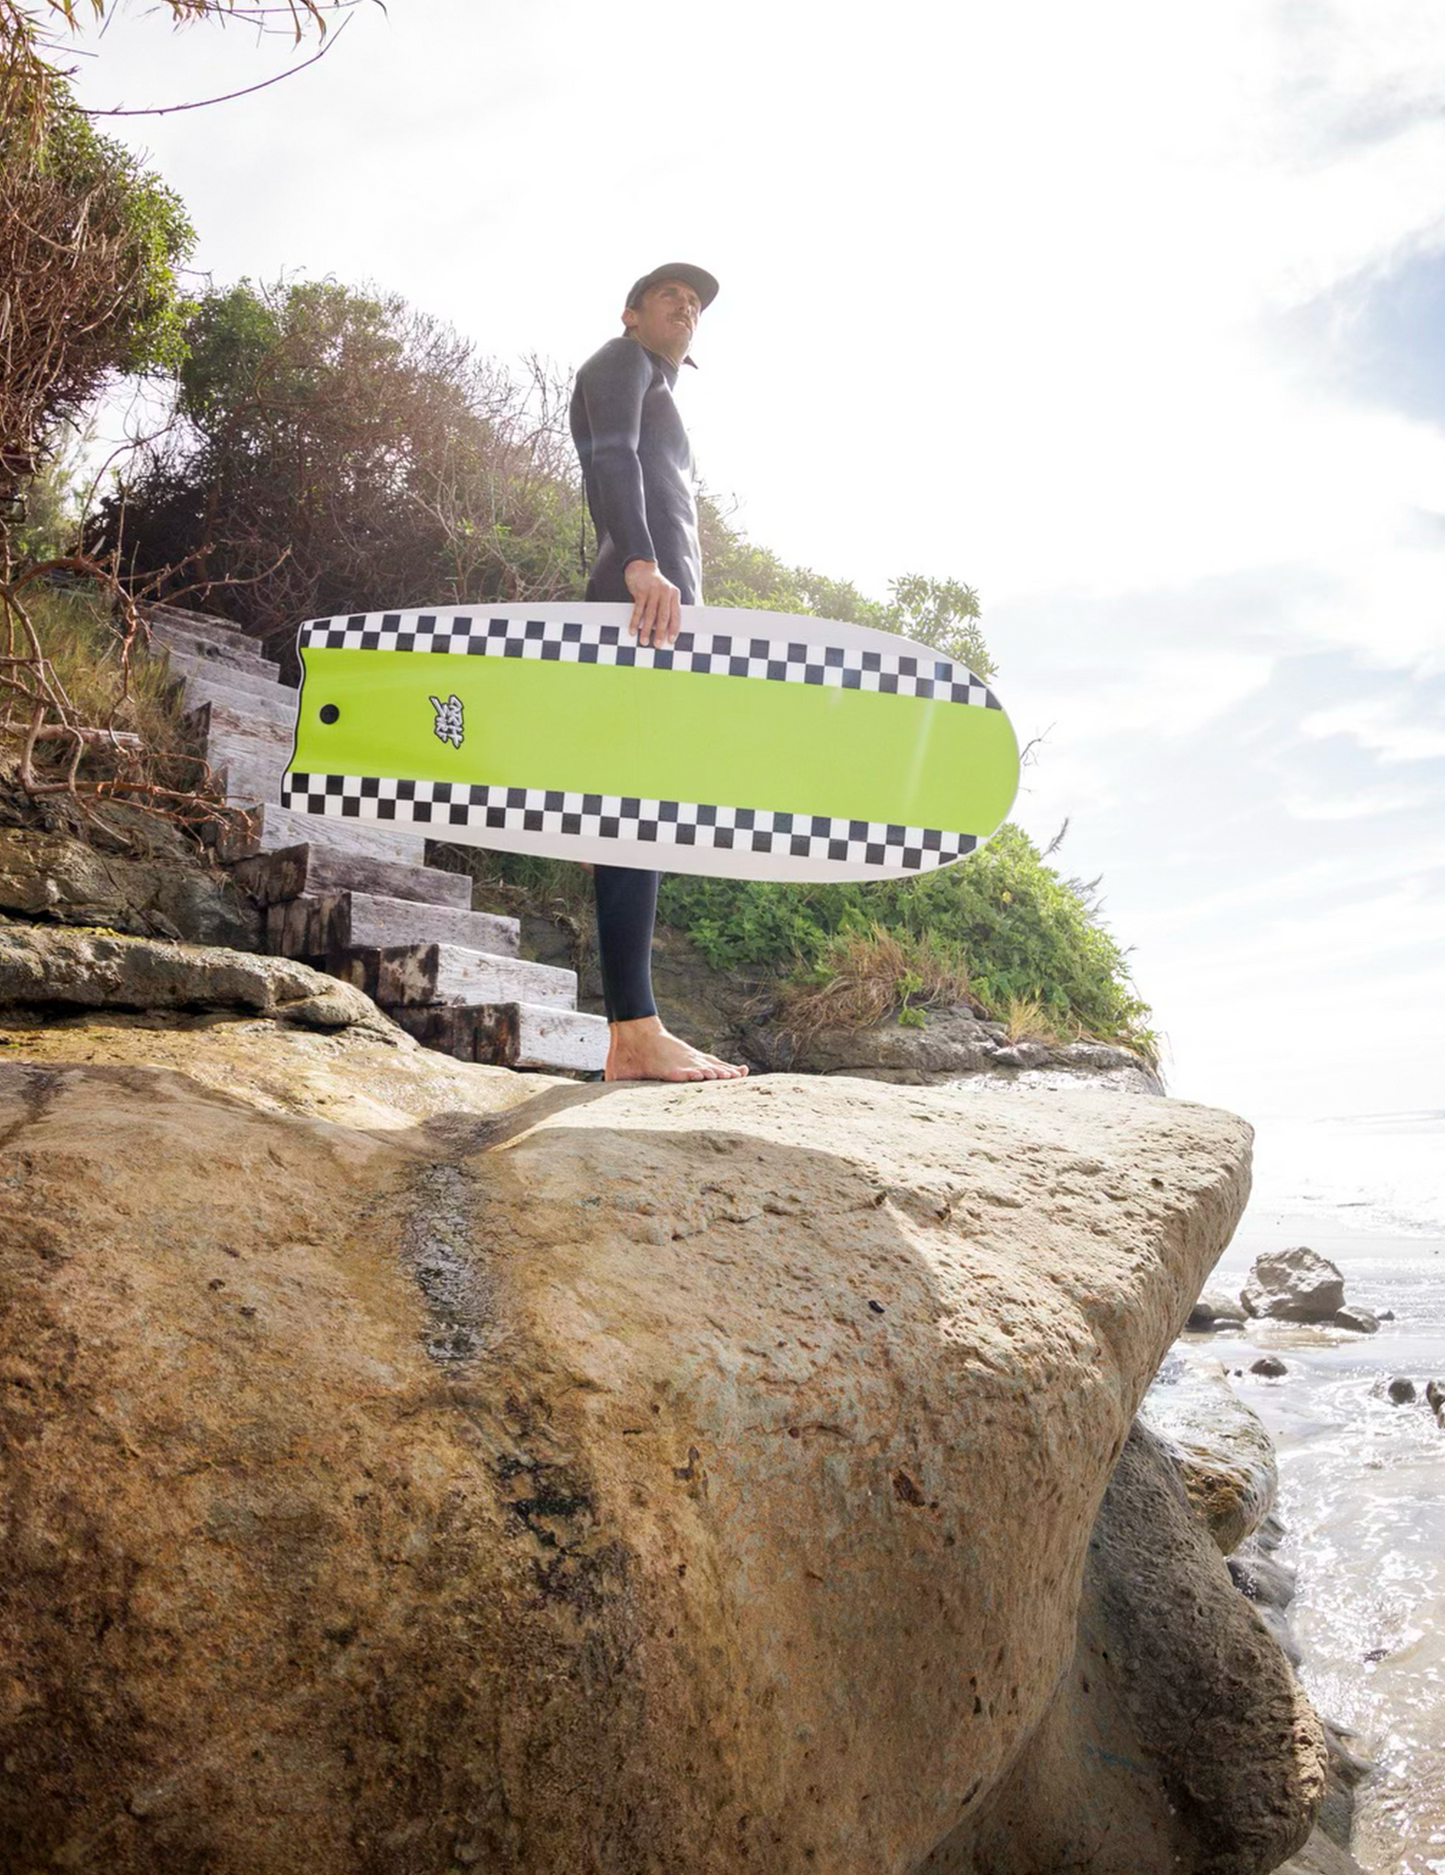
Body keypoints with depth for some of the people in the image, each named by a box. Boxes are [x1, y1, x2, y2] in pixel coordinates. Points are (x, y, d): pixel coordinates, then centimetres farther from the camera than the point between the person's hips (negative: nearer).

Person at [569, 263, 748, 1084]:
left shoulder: (662, 403, 38)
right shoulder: (620, 359, 11)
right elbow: (609, 456, -11)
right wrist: (642, 564, -28)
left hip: (664, 601, 9)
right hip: (643, 595, -9)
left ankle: (635, 1038, -6)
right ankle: (636, 1031, -28)